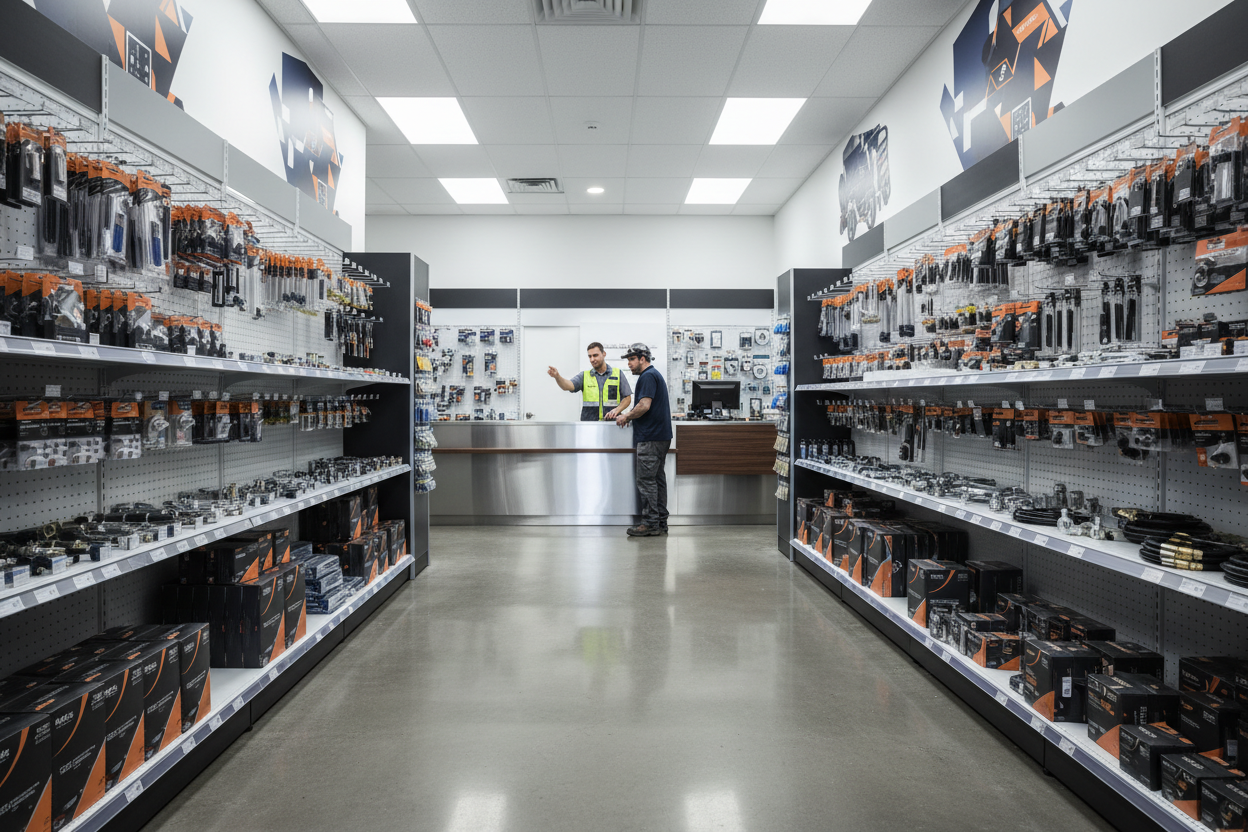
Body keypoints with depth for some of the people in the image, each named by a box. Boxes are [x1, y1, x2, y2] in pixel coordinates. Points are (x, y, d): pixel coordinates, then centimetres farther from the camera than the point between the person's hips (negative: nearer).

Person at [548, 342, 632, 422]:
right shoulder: (584, 375, 9)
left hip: (612, 423, -1)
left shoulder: (617, 374, 7)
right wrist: (557, 377, -28)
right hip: (588, 424, 1)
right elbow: (569, 385, -8)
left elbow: (627, 397, 8)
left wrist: (616, 410, -9)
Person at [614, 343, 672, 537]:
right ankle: (660, 522, 15)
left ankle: (650, 524, -4)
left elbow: (644, 405, -22)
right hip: (660, 435, 11)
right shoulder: (655, 374, 21)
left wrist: (626, 416, -8)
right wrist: (630, 416, 16)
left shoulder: (648, 376, -12)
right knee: (657, 478, 11)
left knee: (646, 480, -7)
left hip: (650, 437, -11)